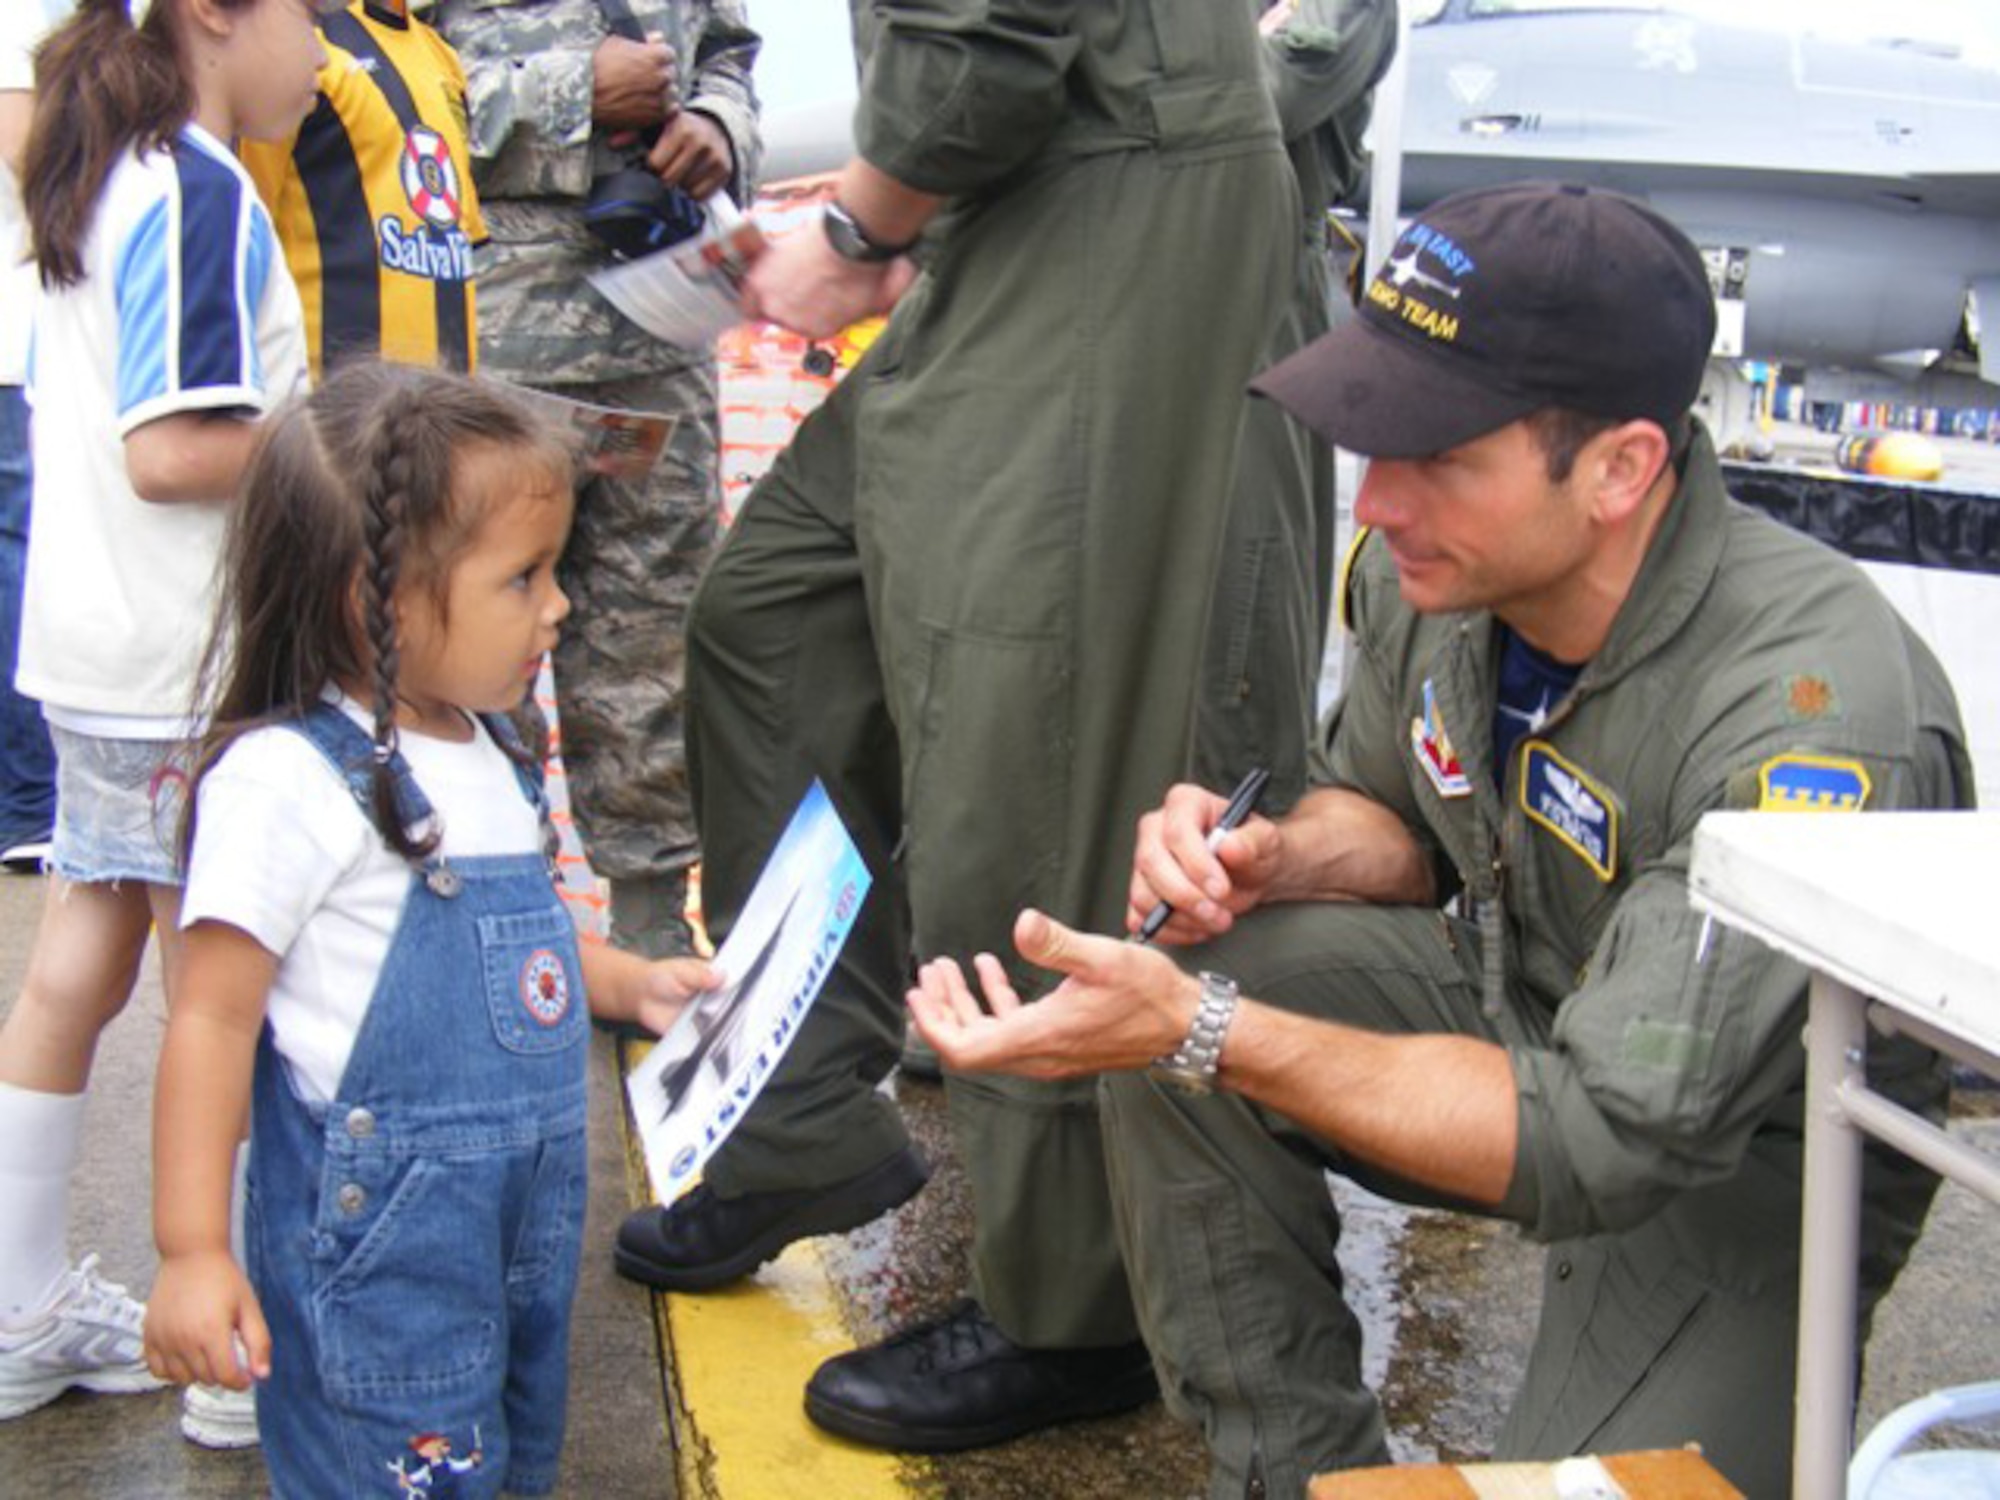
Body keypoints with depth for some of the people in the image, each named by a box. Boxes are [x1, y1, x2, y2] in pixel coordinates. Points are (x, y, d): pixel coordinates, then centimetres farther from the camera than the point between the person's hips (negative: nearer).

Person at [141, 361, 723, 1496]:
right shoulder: (285, 778, -19)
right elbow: (215, 1017, -17)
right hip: (381, 1250, -8)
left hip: (531, 1228, 8)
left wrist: (627, 983, 11)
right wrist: (192, 1252, -17)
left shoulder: (488, 754, 7)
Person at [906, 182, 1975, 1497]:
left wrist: (1202, 1031, -38)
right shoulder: (1427, 567, -14)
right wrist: (1276, 859, -17)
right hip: (1517, 1008, 6)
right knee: (1170, 994, -17)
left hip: (1753, 1161, -5)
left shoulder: (1815, 718, -34)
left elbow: (1603, 1139, -34)